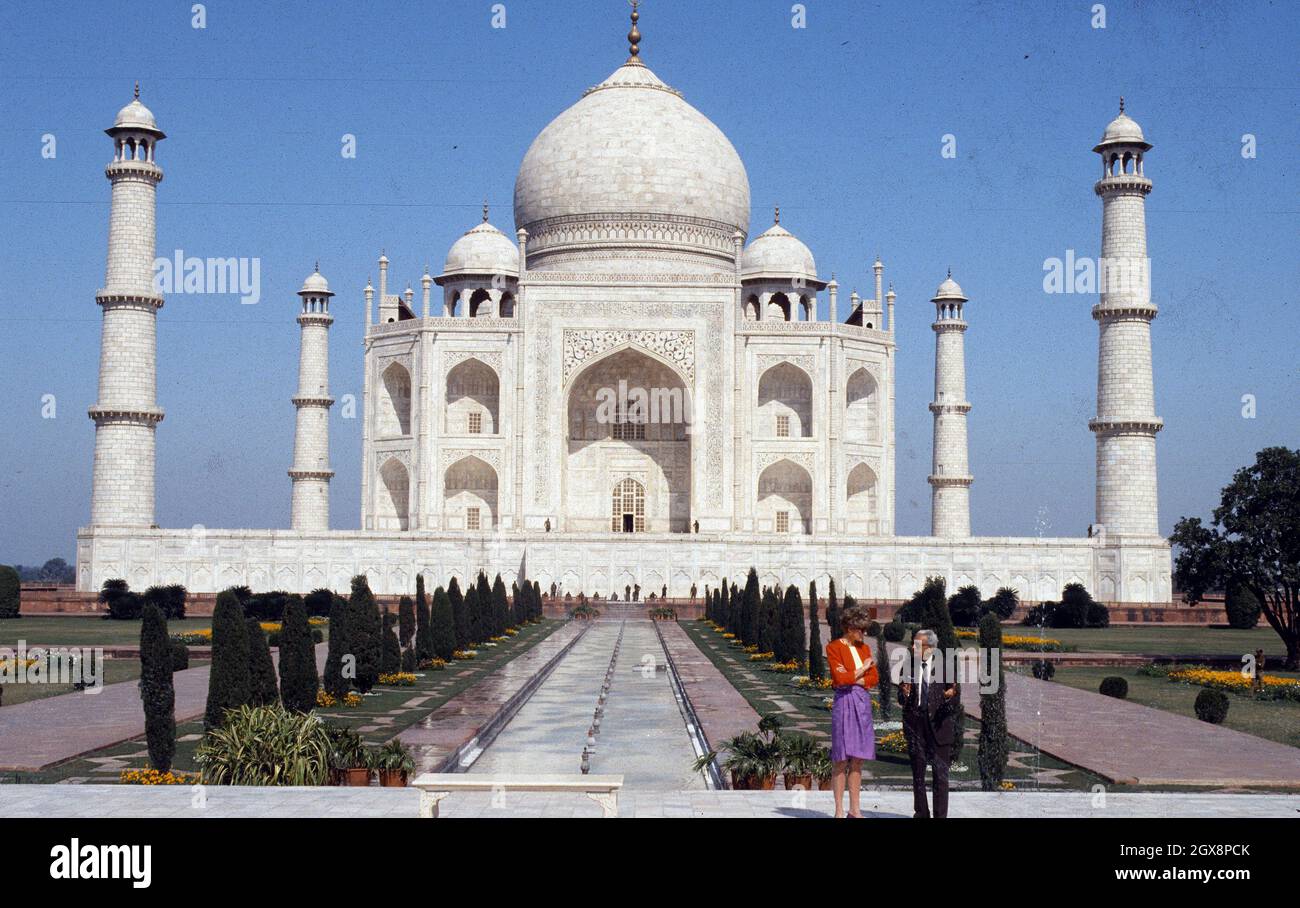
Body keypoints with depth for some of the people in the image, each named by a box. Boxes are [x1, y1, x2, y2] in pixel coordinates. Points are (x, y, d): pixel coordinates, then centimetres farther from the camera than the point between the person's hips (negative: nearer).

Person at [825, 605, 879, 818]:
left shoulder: (864, 647, 14)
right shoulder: (834, 647, -5)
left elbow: (875, 678, 7)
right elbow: (840, 678, -15)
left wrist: (852, 678, -8)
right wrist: (863, 669, -4)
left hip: (863, 702, 6)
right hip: (845, 702, -6)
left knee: (858, 760, 8)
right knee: (841, 759, -4)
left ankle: (855, 809, 13)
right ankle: (839, 810, 0)